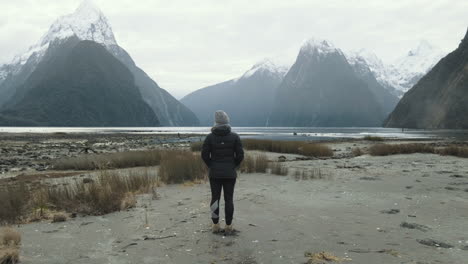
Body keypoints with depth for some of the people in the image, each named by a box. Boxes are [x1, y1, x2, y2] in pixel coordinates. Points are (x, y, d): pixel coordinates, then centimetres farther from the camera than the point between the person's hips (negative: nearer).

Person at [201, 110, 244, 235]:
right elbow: (240, 155, -7)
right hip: (230, 173, 0)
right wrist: (233, 166, 9)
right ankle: (228, 227, 11)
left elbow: (204, 154, -6)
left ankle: (215, 225, 16)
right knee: (229, 199, 7)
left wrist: (212, 166, 9)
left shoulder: (210, 137, -7)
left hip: (215, 173, 0)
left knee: (215, 198, 11)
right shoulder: (234, 136, -7)